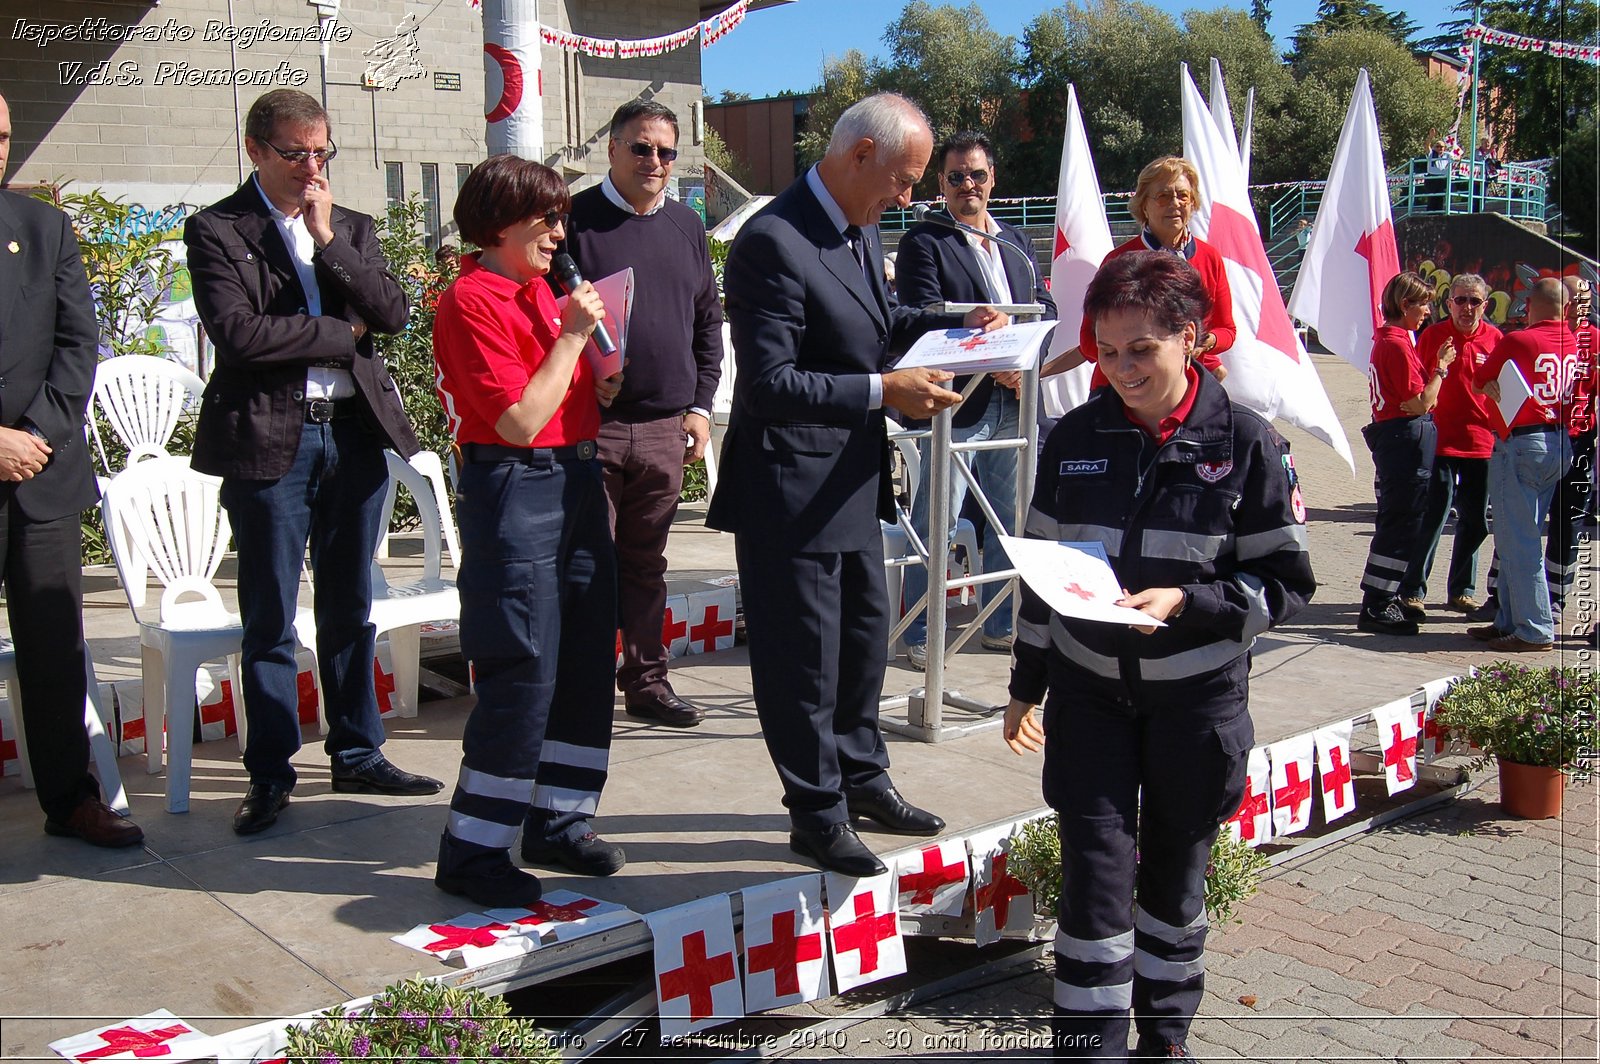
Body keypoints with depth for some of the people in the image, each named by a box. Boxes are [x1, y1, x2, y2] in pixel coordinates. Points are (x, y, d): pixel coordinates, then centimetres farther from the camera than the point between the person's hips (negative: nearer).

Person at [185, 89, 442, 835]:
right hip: (269, 438, -4)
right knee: (269, 619, 3)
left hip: (355, 431, 4)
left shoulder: (351, 228, 14)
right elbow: (236, 332, -15)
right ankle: (270, 773, 15)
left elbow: (393, 312, 0)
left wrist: (327, 239, -7)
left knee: (350, 609, 13)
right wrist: (339, 333, -7)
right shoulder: (216, 230, -1)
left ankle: (358, 754, 24)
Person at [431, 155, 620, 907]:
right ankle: (471, 853, 3)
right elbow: (520, 419, -19)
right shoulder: (472, 302, -12)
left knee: (589, 661, 12)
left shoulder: (542, 290, 15)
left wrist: (605, 370, 2)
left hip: (576, 483, 9)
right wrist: (571, 336, -15)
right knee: (522, 676, -8)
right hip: (515, 491, -9)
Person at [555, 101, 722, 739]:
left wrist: (699, 405, 11)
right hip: (589, 424, -4)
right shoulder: (573, 220, -1)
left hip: (665, 428, 4)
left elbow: (708, 324, 19)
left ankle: (646, 681, 21)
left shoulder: (688, 228, 14)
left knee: (646, 561, 12)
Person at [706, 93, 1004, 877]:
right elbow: (768, 384, -26)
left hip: (852, 480, 10)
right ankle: (817, 813, 21)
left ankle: (861, 780, 40)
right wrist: (884, 391, -27)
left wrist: (952, 324, 6)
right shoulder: (773, 243, -22)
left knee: (863, 636, 22)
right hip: (790, 493, -10)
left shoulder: (858, 228, 7)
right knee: (802, 657, 4)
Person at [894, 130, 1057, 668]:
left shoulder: (1016, 242, 17)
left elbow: (1044, 306, 11)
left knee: (1009, 521, 14)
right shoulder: (923, 242, -3)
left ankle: (1000, 624, 27)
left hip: (1012, 403, 6)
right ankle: (920, 634, 9)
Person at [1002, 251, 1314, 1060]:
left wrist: (1185, 602, -20)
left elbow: (1286, 582, -5)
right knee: (1096, 877, -3)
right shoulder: (1075, 438, 0)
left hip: (1198, 696, -1)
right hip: (1087, 690, 1)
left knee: (1176, 871, 14)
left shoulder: (1246, 443, -8)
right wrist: (1025, 685, 11)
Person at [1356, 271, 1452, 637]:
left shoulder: (1385, 339, 14)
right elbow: (1421, 403, -17)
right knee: (1402, 523, -7)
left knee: (1395, 521, 17)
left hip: (1390, 435, 10)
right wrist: (1441, 367, -7)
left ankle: (1385, 599, 26)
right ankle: (1376, 608, -4)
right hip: (1407, 438, -10)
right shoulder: (1398, 345, -16)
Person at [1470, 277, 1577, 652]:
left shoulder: (1517, 342, -13)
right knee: (1523, 537, 15)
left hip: (1520, 443, -8)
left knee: (1517, 540, -3)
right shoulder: (1576, 344, 6)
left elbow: (1480, 381, -1)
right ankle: (1510, 620, 20)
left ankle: (1535, 630, -3)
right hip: (1559, 442, 8)